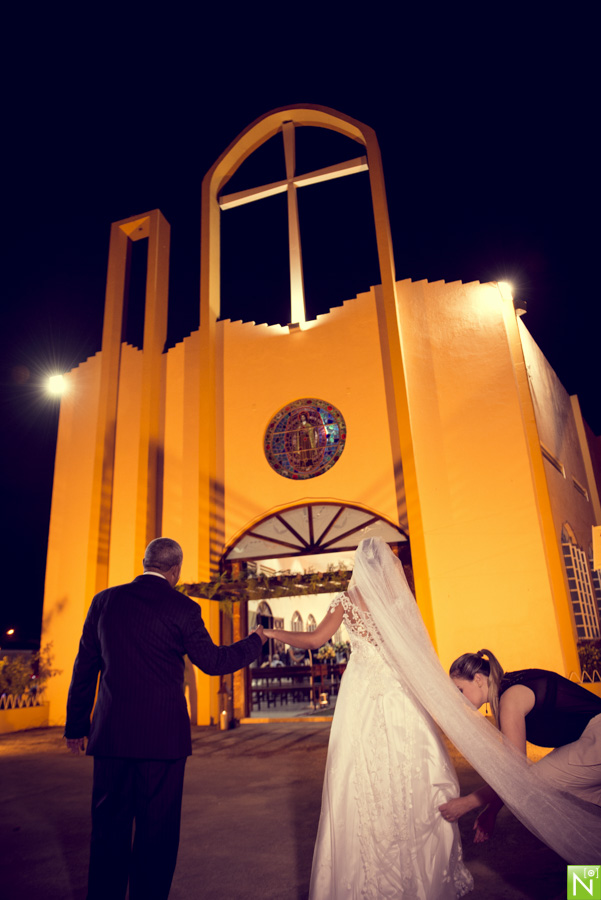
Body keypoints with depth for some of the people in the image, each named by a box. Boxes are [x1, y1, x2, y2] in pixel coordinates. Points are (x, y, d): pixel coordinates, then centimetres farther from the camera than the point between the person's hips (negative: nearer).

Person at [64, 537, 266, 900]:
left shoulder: (105, 600, 2)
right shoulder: (182, 608, -8)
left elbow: (85, 666, 7)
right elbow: (213, 661, -1)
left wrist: (77, 725, 15)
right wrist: (255, 641, 15)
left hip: (111, 734, 4)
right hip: (163, 734, -3)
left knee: (109, 827, 16)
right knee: (157, 829, 11)